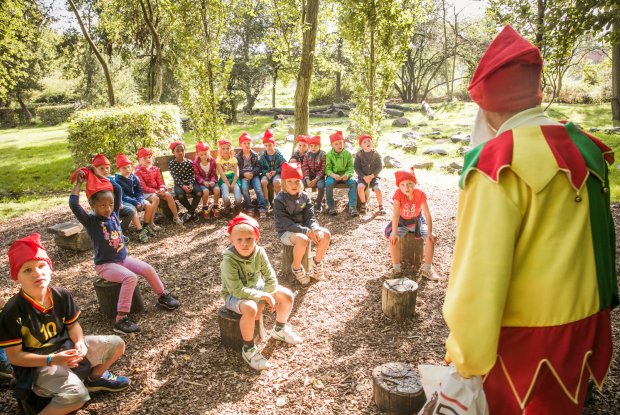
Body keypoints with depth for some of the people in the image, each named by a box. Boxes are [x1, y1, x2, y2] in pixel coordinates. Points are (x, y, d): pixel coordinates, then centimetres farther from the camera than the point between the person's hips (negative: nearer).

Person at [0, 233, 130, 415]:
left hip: (65, 346, 6)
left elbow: (72, 325, 4)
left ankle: (95, 378, 31)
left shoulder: (61, 295, -10)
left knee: (117, 344, 4)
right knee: (76, 395, -31)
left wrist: (80, 342, -17)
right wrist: (52, 359, -28)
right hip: (38, 363, -6)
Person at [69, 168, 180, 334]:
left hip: (123, 258, 7)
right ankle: (121, 319, -27)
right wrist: (79, 183, -20)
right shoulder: (90, 221, -13)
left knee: (148, 269, -4)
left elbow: (118, 189, 3)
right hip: (105, 265, -7)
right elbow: (73, 204, -29)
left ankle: (162, 296, 20)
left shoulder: (113, 214, 1)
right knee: (130, 277, -29)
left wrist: (101, 178, -2)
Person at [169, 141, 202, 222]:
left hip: (190, 182, 2)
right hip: (179, 183, -2)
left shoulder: (189, 162, 0)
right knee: (180, 195, -35)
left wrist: (190, 185, -22)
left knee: (199, 192, -28)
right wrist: (183, 186, -24)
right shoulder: (171, 163, -5)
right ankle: (192, 212, -9)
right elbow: (176, 177, -10)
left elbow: (192, 175, -2)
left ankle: (190, 213, -12)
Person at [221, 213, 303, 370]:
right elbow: (237, 290, -33)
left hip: (256, 287, 6)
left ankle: (279, 330, 22)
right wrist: (263, 296, -30)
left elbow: (271, 279, -13)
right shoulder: (228, 260, -30)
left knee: (287, 296, -5)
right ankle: (248, 349, -13)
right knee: (250, 309, -37)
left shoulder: (259, 252, -17)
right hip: (234, 295, -6)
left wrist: (261, 302, -23)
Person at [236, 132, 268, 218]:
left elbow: (258, 167, 3)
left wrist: (252, 173, -15)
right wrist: (244, 174, -16)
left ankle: (262, 209, -26)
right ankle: (250, 209, -24)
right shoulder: (238, 156, 6)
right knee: (244, 188, -30)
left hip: (254, 175, 0)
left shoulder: (255, 155, 7)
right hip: (243, 176, 0)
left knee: (258, 189, -25)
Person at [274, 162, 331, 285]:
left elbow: (310, 217, -3)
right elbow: (285, 223, -23)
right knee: (302, 240, -37)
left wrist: (315, 229, -25)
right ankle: (296, 268, -10)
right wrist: (306, 231, -30)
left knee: (326, 234, -17)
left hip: (303, 228, 6)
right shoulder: (279, 200, -16)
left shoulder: (305, 197, 0)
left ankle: (317, 263, 4)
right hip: (286, 232, -6)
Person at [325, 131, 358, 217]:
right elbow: (327, 168, -6)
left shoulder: (347, 153, 0)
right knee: (328, 183, -33)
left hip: (345, 175, 1)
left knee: (353, 183, -29)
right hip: (333, 175, -1)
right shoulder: (329, 154, -2)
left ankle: (352, 207, -22)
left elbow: (351, 167, -2)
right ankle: (331, 206, -16)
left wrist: (347, 174, -24)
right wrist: (333, 175, -27)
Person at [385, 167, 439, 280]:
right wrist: (394, 233, -39)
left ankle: (427, 268, -6)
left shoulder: (420, 194, -24)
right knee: (393, 239, -26)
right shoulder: (398, 194, -27)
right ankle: (396, 268, -11)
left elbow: (427, 214, -23)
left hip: (417, 221, 1)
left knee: (431, 238, -20)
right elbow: (396, 214, -32)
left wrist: (430, 233, -28)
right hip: (402, 221, -1)